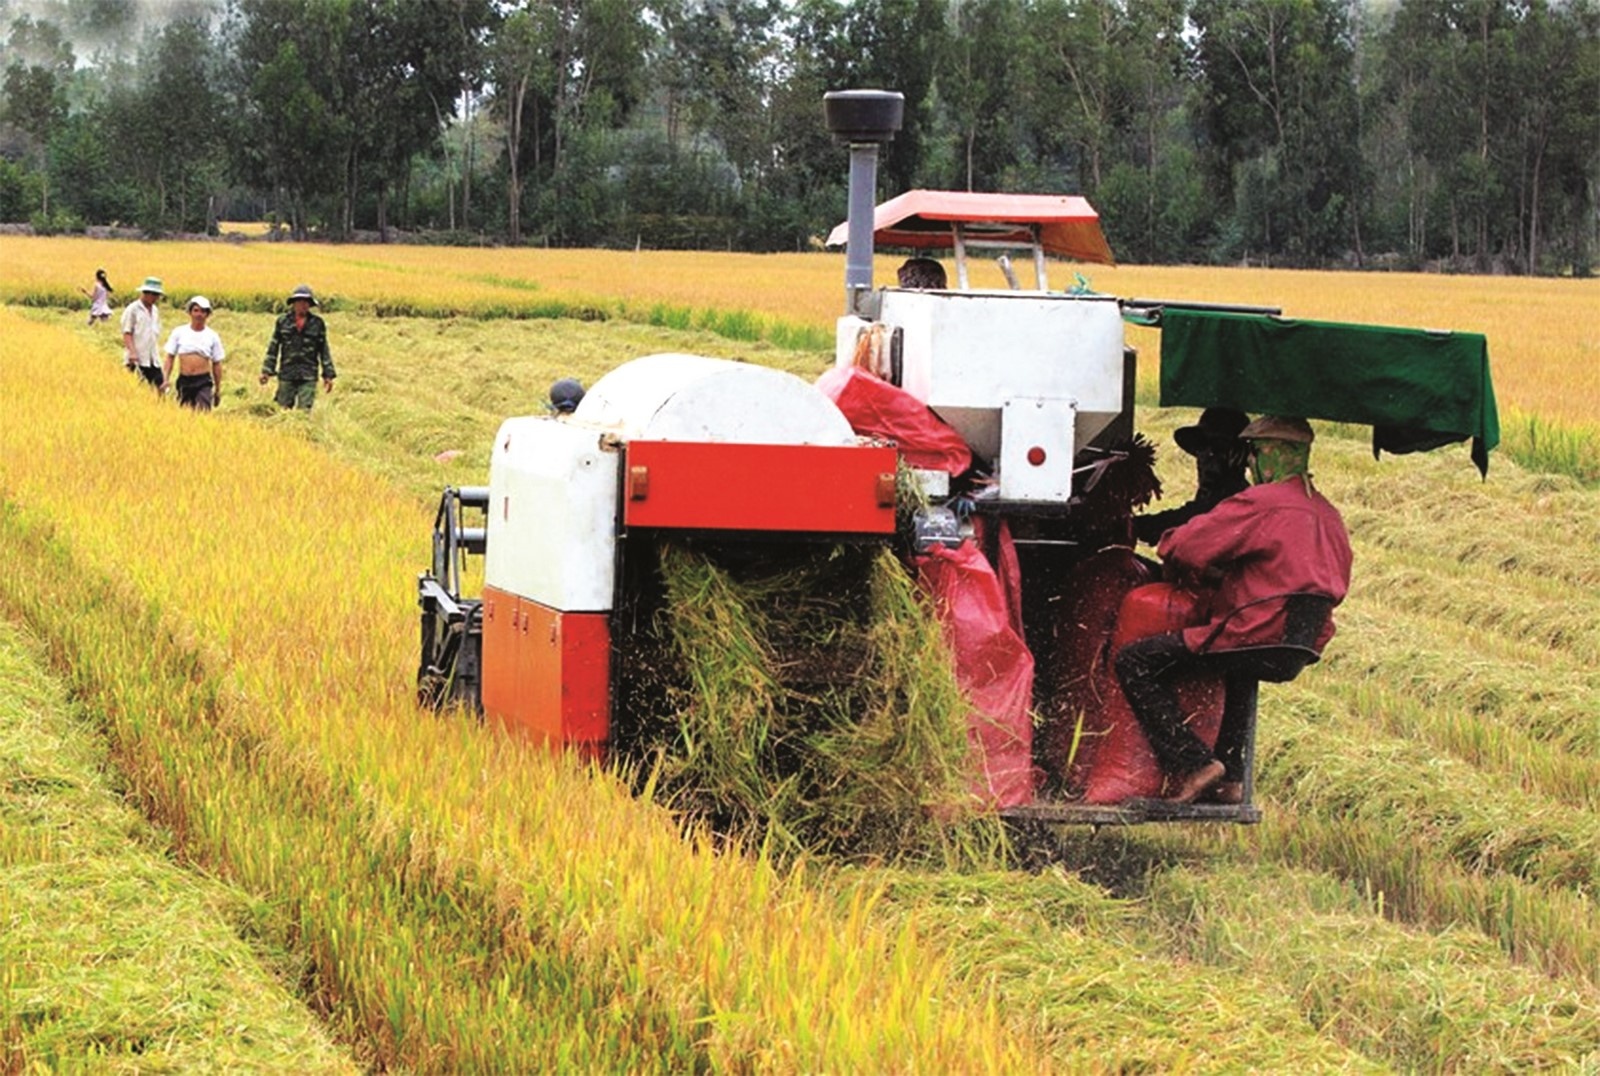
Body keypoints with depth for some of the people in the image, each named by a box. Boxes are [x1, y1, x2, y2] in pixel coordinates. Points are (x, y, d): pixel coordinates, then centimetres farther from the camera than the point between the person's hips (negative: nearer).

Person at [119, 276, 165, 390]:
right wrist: (132, 353, -20)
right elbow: (126, 334, -9)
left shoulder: (155, 310, 15)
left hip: (153, 359, 6)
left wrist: (157, 353, 16)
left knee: (159, 386, -3)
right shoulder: (133, 310, -5)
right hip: (137, 359, -6)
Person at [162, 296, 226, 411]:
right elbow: (170, 357, 7)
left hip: (203, 382, -2)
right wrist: (167, 378, -4)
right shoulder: (179, 332, 5)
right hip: (184, 381, 2)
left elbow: (216, 364, 9)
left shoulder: (212, 336, 5)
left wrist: (218, 389, 8)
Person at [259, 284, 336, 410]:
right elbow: (273, 347, 8)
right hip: (287, 375, 1)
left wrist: (328, 375, 6)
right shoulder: (283, 322, 5)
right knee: (283, 410, 2)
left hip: (308, 376, -1)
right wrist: (266, 370, 2)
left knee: (305, 410, -9)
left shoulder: (317, 323, 5)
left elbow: (324, 350, 9)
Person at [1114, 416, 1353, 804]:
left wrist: (1180, 571, 14)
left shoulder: (1261, 503, -9)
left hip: (1259, 639, -9)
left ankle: (1192, 764, -12)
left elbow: (1183, 547, -12)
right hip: (1299, 652, 9)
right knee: (1240, 668, 44)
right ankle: (1230, 776, 35)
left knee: (1134, 662, -4)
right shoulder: (1328, 516, 17)